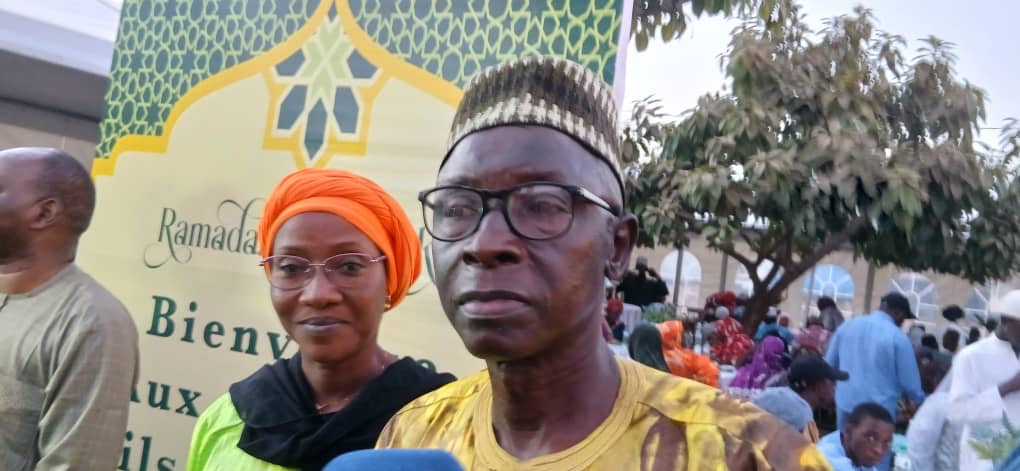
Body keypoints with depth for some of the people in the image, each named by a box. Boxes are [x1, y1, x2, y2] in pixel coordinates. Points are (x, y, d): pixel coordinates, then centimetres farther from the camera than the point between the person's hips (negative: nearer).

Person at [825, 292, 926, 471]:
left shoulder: (847, 325, 5)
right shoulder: (898, 337, -10)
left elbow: (829, 365, 11)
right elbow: (910, 383, -5)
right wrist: (922, 403, 15)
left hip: (845, 405, 5)